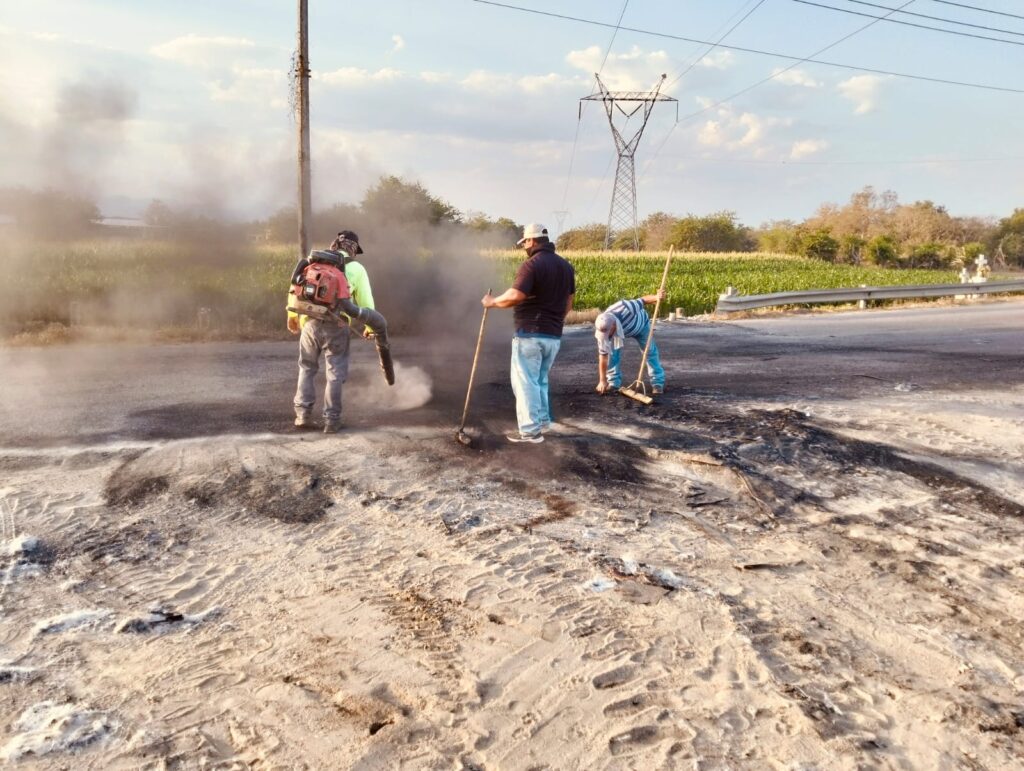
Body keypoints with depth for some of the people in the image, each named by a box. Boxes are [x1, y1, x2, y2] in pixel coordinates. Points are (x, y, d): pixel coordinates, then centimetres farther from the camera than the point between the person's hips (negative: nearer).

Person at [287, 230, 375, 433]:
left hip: (310, 323, 3)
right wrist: (370, 326, 21)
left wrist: (292, 314, 18)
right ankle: (331, 420, 6)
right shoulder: (356, 268, 6)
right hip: (336, 326, -3)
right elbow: (365, 300, 8)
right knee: (335, 374, 6)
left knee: (307, 368, 18)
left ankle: (303, 414, 15)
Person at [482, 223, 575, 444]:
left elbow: (515, 296, -24)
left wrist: (491, 302, -9)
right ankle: (543, 421, 26)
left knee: (525, 382, -1)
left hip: (530, 334, -8)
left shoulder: (532, 264, -14)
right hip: (554, 336, 8)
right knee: (540, 379, 21)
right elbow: (568, 302, 16)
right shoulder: (566, 266, 11)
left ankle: (531, 431, 0)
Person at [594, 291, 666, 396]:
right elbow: (603, 356, -29)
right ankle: (614, 383, 0)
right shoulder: (603, 329, -35)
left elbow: (642, 300, -27)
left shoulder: (626, 309, -47)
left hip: (640, 325, -1)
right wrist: (602, 381, -28)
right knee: (612, 353, -14)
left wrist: (656, 297, -46)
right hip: (621, 329, 2)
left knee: (650, 351, -5)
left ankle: (658, 383, 4)